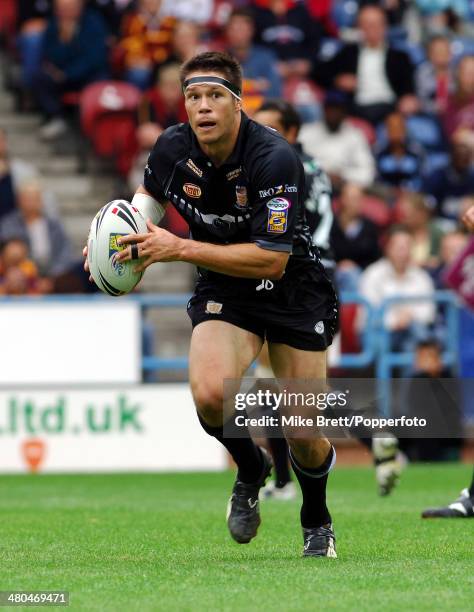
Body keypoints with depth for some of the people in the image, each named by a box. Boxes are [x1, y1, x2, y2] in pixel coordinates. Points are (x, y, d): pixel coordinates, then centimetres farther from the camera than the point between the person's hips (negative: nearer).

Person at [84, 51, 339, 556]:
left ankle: (316, 521, 31)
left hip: (293, 290, -3)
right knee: (209, 393, -26)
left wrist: (179, 249, -32)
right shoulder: (173, 147, -10)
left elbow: (272, 260, -29)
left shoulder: (275, 159, -27)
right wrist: (124, 239, -5)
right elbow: (150, 192, 15)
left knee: (305, 438, -2)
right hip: (223, 291, 3)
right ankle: (250, 469, 7)